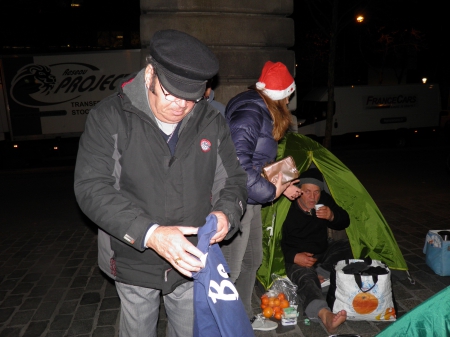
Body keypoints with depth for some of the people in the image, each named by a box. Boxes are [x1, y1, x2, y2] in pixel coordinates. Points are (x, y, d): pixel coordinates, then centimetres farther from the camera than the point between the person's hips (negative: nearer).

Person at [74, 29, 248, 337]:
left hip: (192, 262, 2)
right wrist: (150, 234, -33)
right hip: (136, 265, -1)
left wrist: (226, 213, -20)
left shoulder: (212, 123, -4)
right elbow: (92, 188, -21)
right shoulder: (109, 118, -14)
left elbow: (234, 179, 3)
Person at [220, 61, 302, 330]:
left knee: (252, 260, 20)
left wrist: (281, 186, 20)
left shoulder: (263, 113, 13)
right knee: (230, 267, -1)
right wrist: (270, 191, -19)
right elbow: (237, 162, -30)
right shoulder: (249, 113, -19)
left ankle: (243, 317, 38)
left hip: (251, 198, 11)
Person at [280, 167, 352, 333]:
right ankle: (324, 314, -62)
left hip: (323, 255, 7)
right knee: (306, 277, -37)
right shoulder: (287, 207, -24)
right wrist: (294, 257, -28)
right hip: (298, 259, -6)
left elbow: (344, 222, 1)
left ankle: (319, 274, -16)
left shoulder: (324, 200, -8)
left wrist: (332, 217, -21)